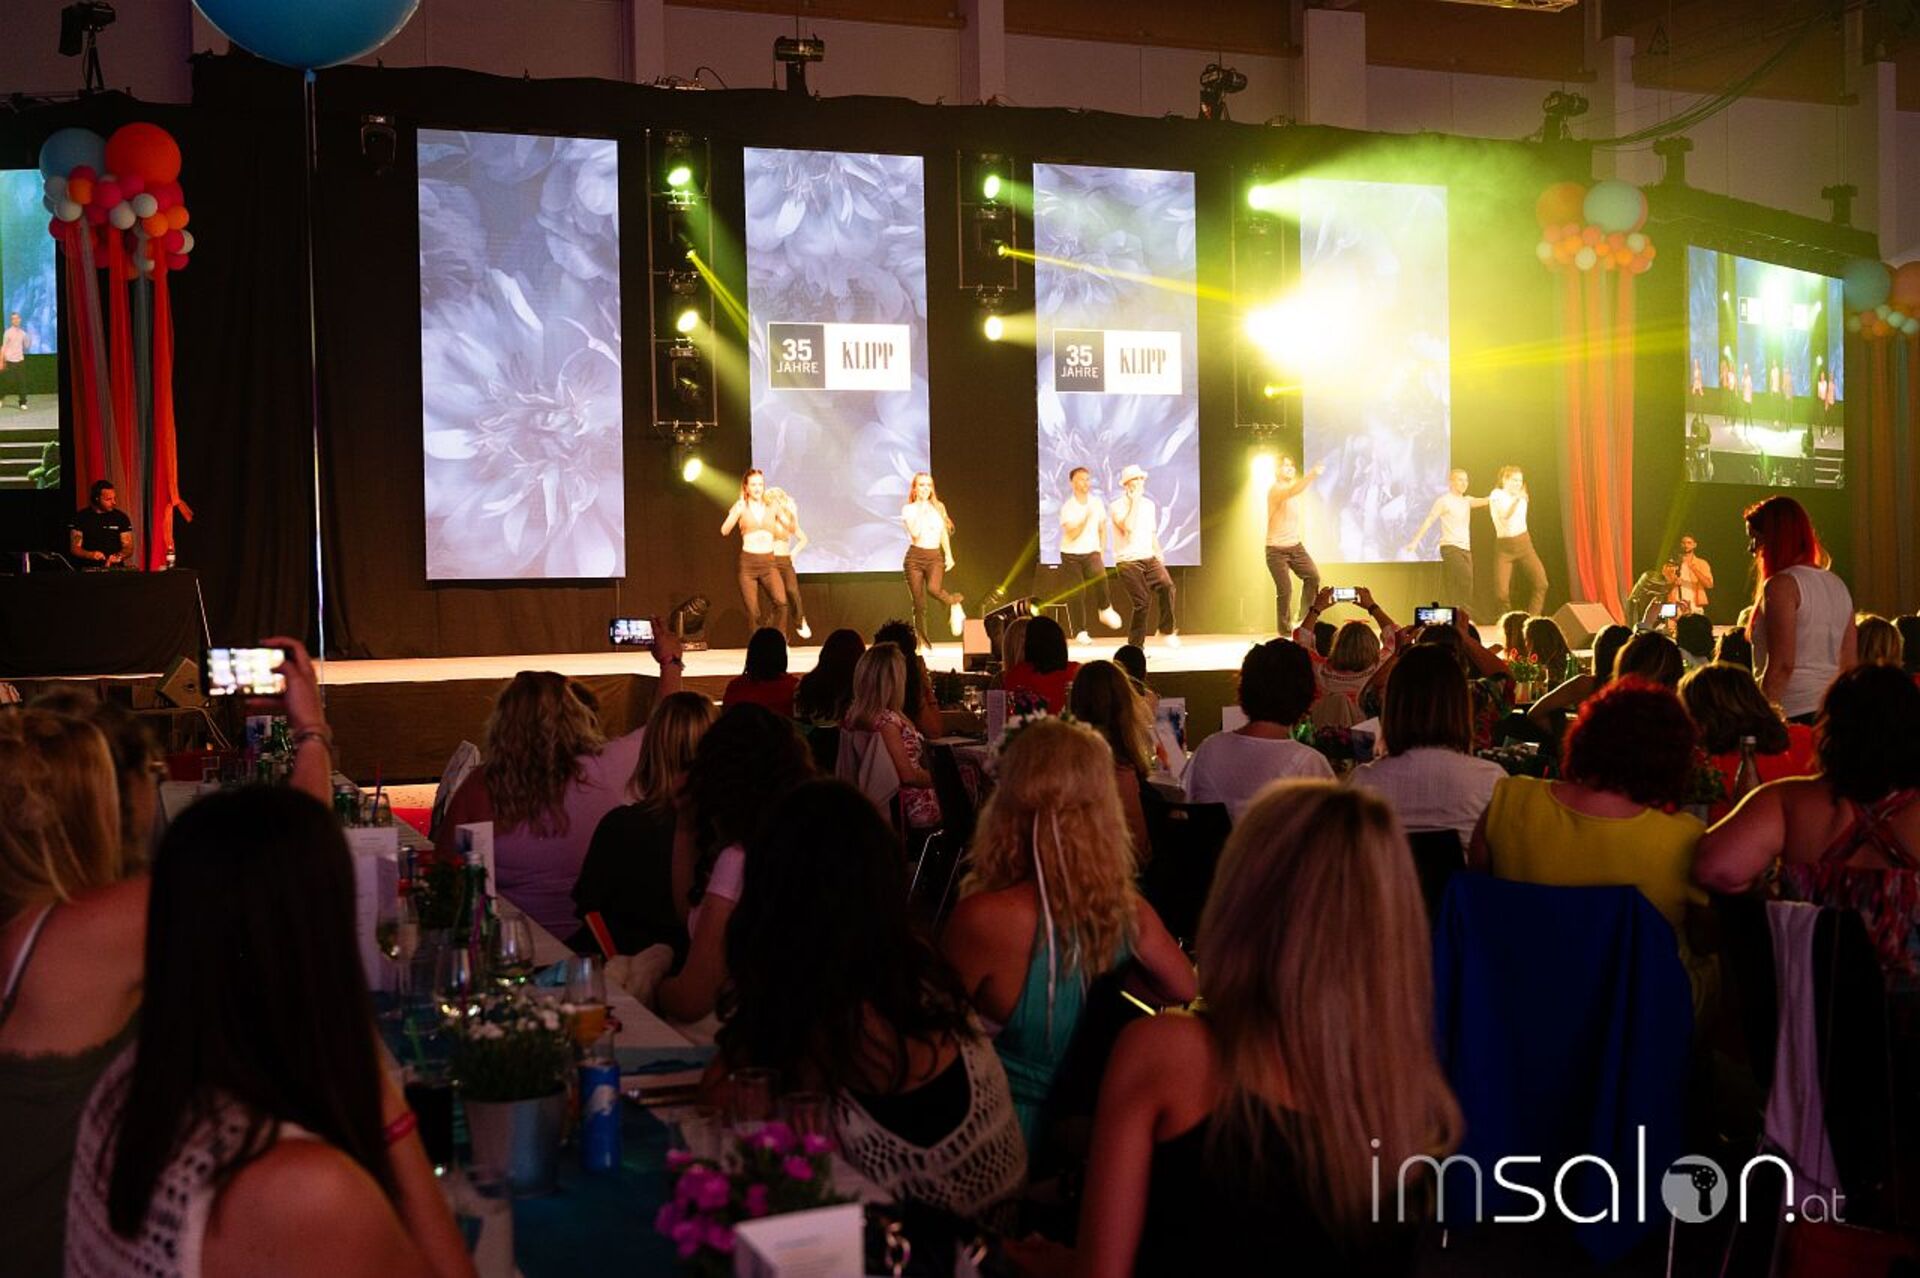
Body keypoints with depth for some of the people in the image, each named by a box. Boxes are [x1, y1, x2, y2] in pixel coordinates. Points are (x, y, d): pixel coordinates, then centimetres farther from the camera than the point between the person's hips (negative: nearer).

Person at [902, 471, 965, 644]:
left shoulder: (938, 507, 10)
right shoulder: (908, 509, 0)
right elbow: (915, 533, -13)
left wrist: (949, 555, 10)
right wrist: (922, 512, -13)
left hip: (935, 556, 1)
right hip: (915, 556, -1)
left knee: (933, 588, -29)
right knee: (919, 604, -1)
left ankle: (955, 603, 1)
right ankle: (923, 642, 7)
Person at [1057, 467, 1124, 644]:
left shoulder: (1097, 503, 0)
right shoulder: (1067, 507, -11)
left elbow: (1102, 529, 12)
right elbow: (1071, 534, -20)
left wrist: (1101, 552, 7)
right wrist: (1086, 517, -29)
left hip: (1091, 552, 1)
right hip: (1071, 554, -1)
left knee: (1099, 575, -30)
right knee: (1075, 594, -3)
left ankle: (1106, 610, -9)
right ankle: (1080, 632, 10)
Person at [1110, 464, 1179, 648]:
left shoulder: (1149, 505, 14)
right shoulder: (1118, 506, -5)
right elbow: (1128, 527, -23)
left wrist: (1159, 556, 18)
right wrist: (1135, 501, -16)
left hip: (1149, 558, 5)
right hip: (1128, 562, -5)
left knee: (1166, 585, -22)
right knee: (1142, 602, -10)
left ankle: (1168, 629, -8)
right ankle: (1135, 646, 3)